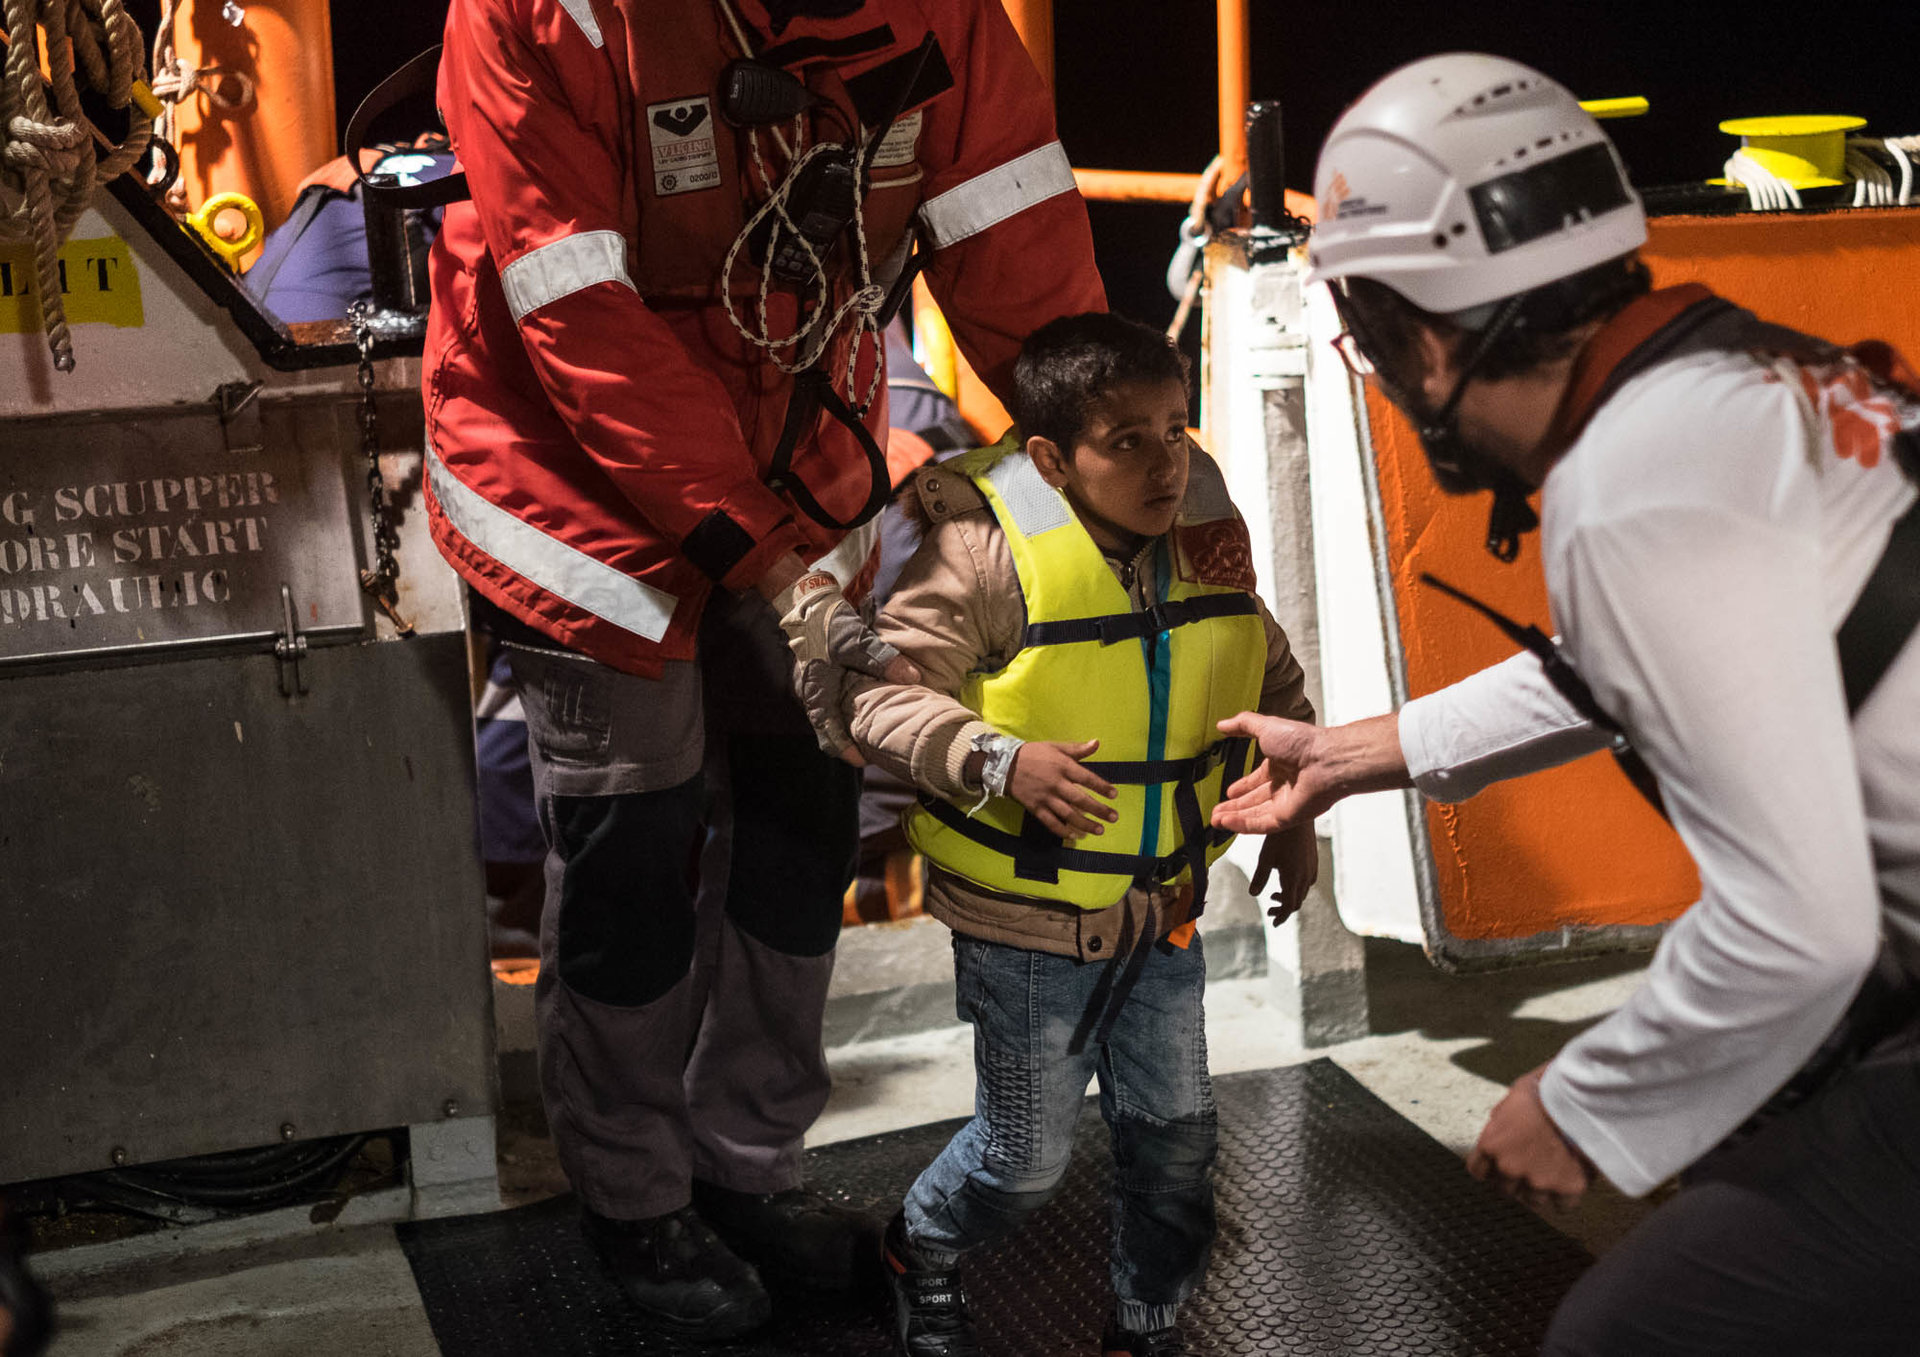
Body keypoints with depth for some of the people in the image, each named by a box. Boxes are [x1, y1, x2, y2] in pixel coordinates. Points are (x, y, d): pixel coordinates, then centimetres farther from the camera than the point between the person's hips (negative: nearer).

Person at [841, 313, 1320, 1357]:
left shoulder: (1202, 532, -1)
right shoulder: (988, 553, -20)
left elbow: (1267, 675, 14)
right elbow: (880, 693, -21)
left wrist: (1292, 811, 14)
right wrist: (999, 761, -34)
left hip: (1163, 908, 5)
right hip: (1025, 919, -5)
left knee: (1175, 1133, 13)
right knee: (1027, 1154, 7)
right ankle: (921, 1253, 39)